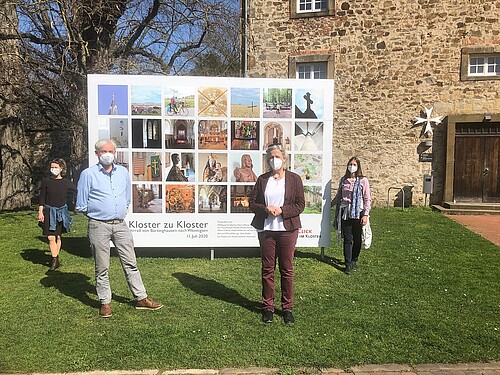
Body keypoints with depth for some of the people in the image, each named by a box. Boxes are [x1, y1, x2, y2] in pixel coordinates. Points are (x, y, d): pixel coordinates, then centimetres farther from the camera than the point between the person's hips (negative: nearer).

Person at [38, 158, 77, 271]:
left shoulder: (66, 183, 0)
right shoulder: (46, 181, -2)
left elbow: (77, 191, 18)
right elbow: (42, 198, 0)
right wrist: (40, 212, -4)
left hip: (62, 211, 2)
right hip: (49, 212, -1)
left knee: (58, 237, 12)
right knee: (51, 238, -8)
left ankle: (56, 258, 25)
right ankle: (55, 260, -3)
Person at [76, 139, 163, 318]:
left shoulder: (123, 172, 11)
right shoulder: (88, 174, -3)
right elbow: (81, 205, 1)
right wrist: (96, 213, 8)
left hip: (120, 224, 4)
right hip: (99, 226, -3)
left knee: (131, 263, 7)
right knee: (102, 268, 5)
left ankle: (141, 298, 15)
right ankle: (105, 303, 18)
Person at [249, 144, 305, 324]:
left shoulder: (294, 179, 2)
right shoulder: (262, 179, 7)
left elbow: (300, 205, -2)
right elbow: (252, 202, 6)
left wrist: (281, 210, -15)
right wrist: (266, 209, -13)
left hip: (287, 229, -1)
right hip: (266, 229, 2)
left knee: (287, 269, 6)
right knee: (267, 269, 8)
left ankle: (287, 308, 20)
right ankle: (268, 307, 21)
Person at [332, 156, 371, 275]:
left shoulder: (363, 180, -1)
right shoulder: (343, 180, 8)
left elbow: (367, 199, -3)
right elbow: (338, 195, 20)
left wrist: (365, 214, -10)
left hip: (357, 213, -2)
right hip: (345, 212, 2)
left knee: (357, 239, 7)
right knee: (347, 239, 1)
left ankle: (354, 260, 26)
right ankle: (348, 264, 4)